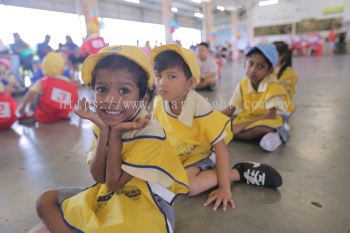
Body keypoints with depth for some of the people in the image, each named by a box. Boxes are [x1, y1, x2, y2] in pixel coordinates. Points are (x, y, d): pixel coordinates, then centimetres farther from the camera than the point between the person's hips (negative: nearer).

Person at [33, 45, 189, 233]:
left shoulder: (150, 133, -24)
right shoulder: (103, 123, -5)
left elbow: (114, 183, -19)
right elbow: (99, 177, -10)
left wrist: (115, 134, -24)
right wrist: (104, 132, -21)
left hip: (145, 202, -5)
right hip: (108, 194, 6)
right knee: (46, 201, 4)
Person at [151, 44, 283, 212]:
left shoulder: (201, 109, -30)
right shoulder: (159, 103, -15)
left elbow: (220, 146, -25)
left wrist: (224, 188, -25)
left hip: (199, 155, -6)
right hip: (173, 155, 7)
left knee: (187, 185, -30)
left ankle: (239, 172, -11)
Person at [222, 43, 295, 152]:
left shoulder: (273, 86, -19)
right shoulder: (243, 84, -5)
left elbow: (270, 116, -23)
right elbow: (230, 110, -5)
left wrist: (243, 125, -28)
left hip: (266, 122, -8)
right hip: (247, 119, 8)